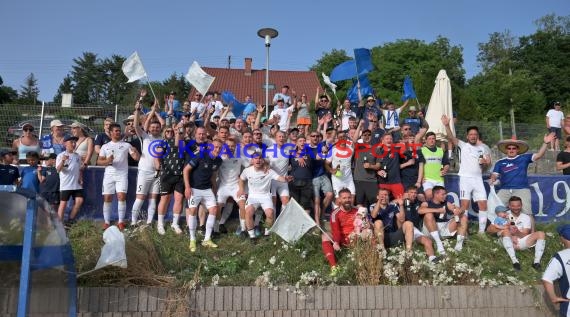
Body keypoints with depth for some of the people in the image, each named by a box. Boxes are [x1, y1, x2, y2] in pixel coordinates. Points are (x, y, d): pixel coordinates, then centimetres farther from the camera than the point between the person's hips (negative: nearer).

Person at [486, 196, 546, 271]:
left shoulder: (526, 217, 16)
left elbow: (525, 235, 1)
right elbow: (489, 229, 0)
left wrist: (517, 232, -23)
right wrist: (505, 227, -15)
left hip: (522, 242, 2)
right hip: (508, 242, -2)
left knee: (541, 234, -17)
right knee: (506, 231, -32)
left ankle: (537, 262, -28)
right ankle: (514, 261, -42)